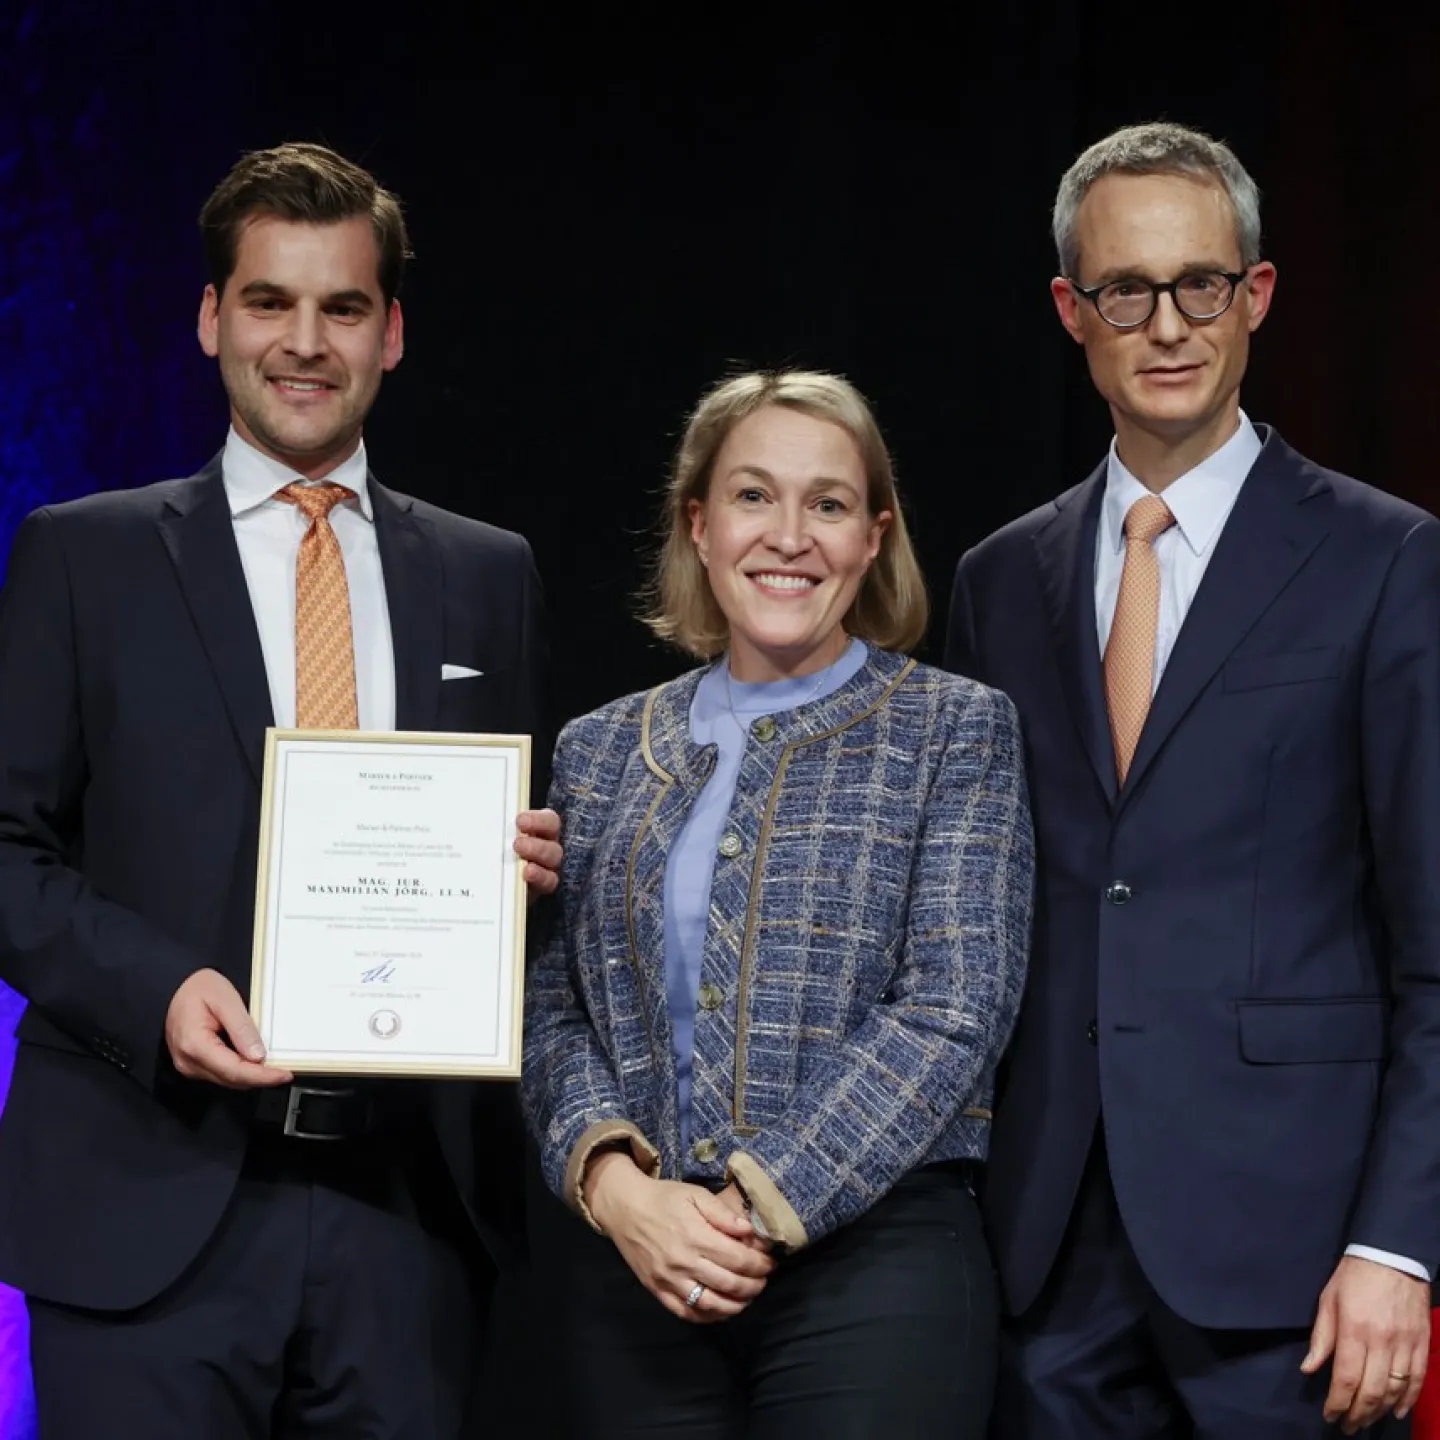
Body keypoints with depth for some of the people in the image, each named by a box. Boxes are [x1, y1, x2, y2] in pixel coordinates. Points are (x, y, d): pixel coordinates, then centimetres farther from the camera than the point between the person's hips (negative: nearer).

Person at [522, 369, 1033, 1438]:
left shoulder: (955, 730, 2)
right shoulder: (604, 750, 11)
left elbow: (953, 1010, -7)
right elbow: (553, 1000, 7)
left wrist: (762, 1207, -14)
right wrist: (613, 1181, -11)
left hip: (874, 1251, -3)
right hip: (631, 1265, 3)